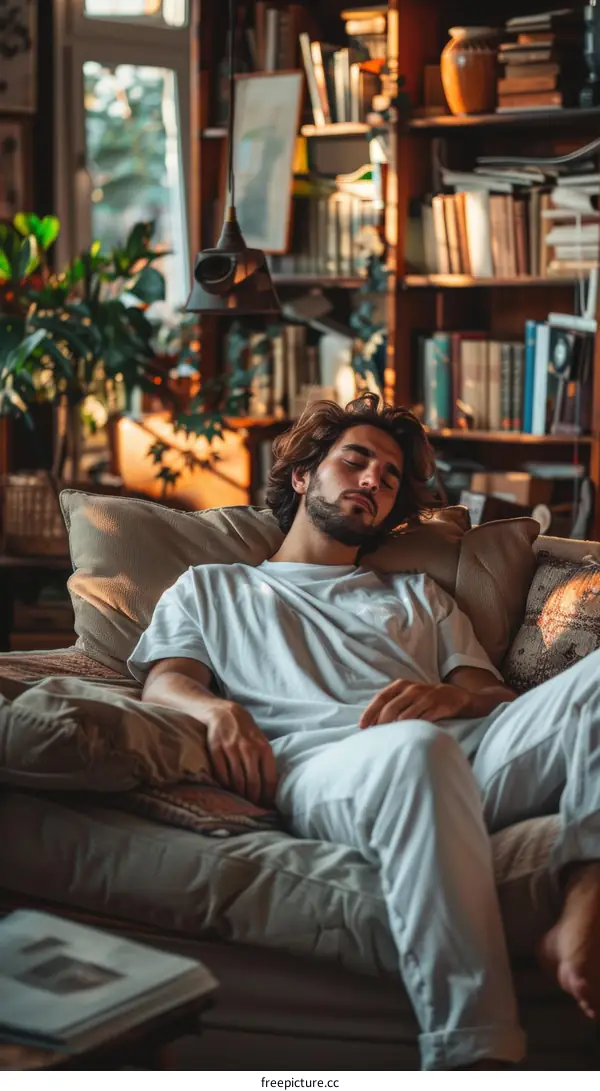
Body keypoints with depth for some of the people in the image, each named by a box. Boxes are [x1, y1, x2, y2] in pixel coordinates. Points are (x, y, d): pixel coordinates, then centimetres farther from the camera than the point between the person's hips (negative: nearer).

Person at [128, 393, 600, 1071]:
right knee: (416, 750, -43)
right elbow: (163, 681, 16)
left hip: (466, 755, 4)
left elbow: (495, 696, 25)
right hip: (312, 764, -3)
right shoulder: (209, 589, 35)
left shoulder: (417, 596, 40)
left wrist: (450, 694, -2)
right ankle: (473, 1057, -47)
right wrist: (217, 710, -10)